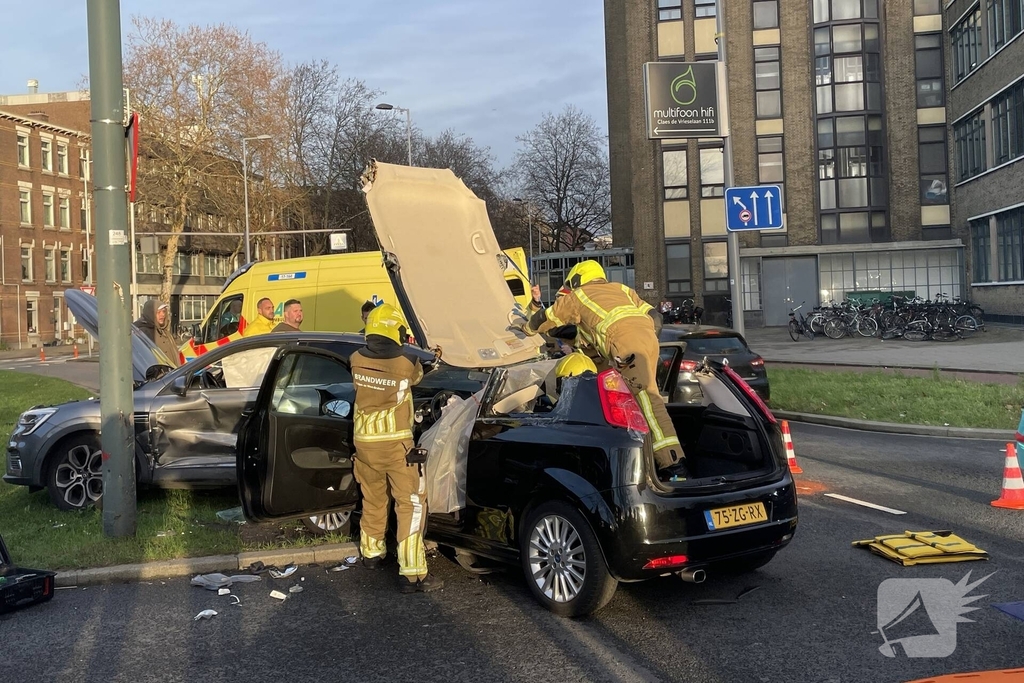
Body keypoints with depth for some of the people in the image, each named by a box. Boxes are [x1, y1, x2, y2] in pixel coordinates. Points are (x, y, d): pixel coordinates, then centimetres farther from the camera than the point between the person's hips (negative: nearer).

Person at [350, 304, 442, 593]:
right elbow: (417, 376, 6)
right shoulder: (406, 363, -17)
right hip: (396, 443, -5)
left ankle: (371, 553, 41)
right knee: (411, 504, -1)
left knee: (373, 500, 23)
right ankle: (413, 573, -4)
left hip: (364, 442, 5)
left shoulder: (357, 360, -7)